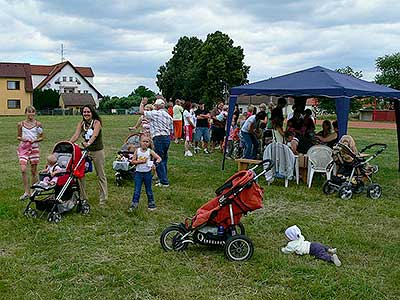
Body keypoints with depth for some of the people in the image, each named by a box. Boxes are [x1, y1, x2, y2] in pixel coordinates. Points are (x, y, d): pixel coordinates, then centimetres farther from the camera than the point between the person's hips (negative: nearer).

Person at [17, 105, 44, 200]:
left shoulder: (38, 124, 1)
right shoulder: (20, 124, 3)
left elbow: (42, 137, 7)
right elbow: (18, 136, 13)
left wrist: (35, 140, -11)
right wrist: (22, 138, -9)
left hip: (34, 147, 0)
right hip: (23, 147, 0)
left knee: (33, 171, 5)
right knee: (23, 169, -14)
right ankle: (26, 191, -5)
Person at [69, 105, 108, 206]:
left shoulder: (97, 122, -11)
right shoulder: (81, 123, 3)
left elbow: (94, 135, -27)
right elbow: (76, 135, -6)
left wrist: (88, 143, -46)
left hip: (97, 151, -5)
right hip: (85, 151, 5)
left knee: (101, 175, 5)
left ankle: (103, 199, 15)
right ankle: (83, 197, 14)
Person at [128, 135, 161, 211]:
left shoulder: (150, 151, -6)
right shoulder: (137, 151, -3)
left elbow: (159, 158, -9)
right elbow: (132, 161, -2)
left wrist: (154, 164, -27)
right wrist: (140, 161, -16)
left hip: (147, 173, -1)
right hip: (138, 173, 1)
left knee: (149, 189, 11)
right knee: (137, 190, 2)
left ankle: (151, 203, 24)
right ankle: (134, 204, 9)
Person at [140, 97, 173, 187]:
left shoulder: (155, 113, -8)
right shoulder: (168, 115, 14)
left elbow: (142, 111, 1)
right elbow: (171, 130, 15)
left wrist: (142, 103, 17)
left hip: (159, 138, -8)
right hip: (167, 138, 8)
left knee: (159, 160, -3)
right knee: (164, 160, 16)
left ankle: (164, 182, -3)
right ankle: (164, 179, 23)